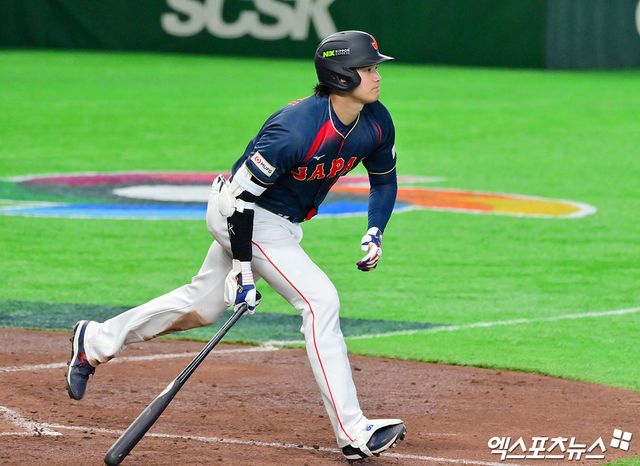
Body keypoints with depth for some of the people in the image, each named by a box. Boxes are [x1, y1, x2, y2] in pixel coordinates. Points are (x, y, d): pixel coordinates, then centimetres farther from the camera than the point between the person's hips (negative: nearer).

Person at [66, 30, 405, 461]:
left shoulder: (377, 123, -9)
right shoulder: (295, 130, -33)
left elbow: (385, 180, 10)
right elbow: (241, 193, -26)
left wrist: (375, 232, -5)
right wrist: (242, 264, -24)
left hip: (284, 222, 9)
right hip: (245, 216, -9)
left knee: (204, 306, 19)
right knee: (320, 299, -19)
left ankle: (95, 341, 37)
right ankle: (353, 433, -18)